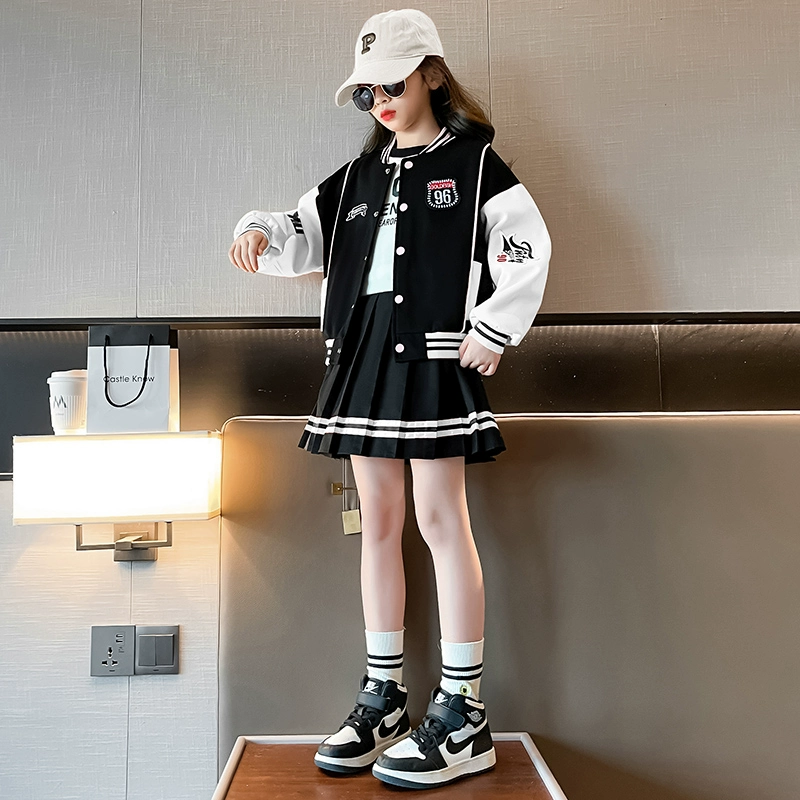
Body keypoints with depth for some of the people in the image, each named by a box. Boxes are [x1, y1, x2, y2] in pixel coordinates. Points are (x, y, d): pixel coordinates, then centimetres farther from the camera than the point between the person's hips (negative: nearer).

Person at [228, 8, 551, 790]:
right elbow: (304, 235, 15)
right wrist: (261, 232, -5)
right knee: (379, 520, 7)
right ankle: (383, 696, 18)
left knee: (439, 517, -7)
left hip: (435, 352, -6)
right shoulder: (356, 177, 20)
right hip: (361, 352, 6)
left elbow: (527, 248, -3)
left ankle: (462, 713, 3)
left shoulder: (473, 161, 4)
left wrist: (494, 330, -10)